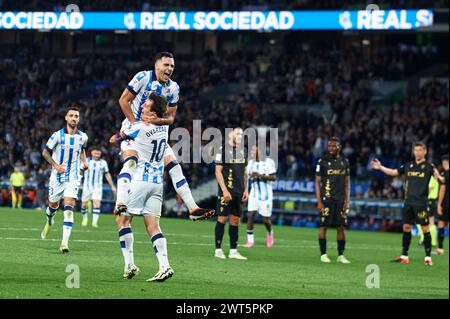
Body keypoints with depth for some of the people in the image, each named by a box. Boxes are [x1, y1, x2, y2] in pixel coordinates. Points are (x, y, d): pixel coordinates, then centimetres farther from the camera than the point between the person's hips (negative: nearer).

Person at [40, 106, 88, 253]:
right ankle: (49, 222, 52)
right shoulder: (58, 135, -8)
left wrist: (84, 161, 5)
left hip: (73, 177, 0)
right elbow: (45, 152, -2)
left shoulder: (83, 137, 2)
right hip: (57, 176, 0)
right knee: (53, 205, 14)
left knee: (69, 208, -15)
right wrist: (55, 165, -15)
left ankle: (65, 242, -21)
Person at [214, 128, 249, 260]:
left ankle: (233, 251, 9)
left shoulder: (242, 151, 14)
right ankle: (218, 250, 2)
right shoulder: (223, 150, -6)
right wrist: (224, 190, -15)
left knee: (235, 220, 6)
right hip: (227, 191, -6)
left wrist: (246, 190, 11)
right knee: (222, 218, -4)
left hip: (239, 192, 6)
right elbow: (218, 172, -9)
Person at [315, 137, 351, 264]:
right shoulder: (323, 161, -2)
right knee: (323, 226, -2)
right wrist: (319, 202, -9)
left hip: (340, 200, 4)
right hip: (326, 199, -3)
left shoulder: (344, 162, 9)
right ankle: (323, 254, 5)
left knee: (341, 227, 3)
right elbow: (317, 182, -2)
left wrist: (347, 201, 6)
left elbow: (347, 182, 13)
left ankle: (341, 255, 9)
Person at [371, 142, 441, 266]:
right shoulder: (408, 165, 12)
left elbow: (436, 173, -19)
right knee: (406, 227, 8)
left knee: (425, 228, -4)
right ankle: (404, 256, 15)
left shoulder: (428, 166, -3)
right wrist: (380, 167, 12)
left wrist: (438, 176, -41)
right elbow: (393, 172, 20)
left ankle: (428, 257, 2)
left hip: (421, 203, -5)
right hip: (408, 202, 5)